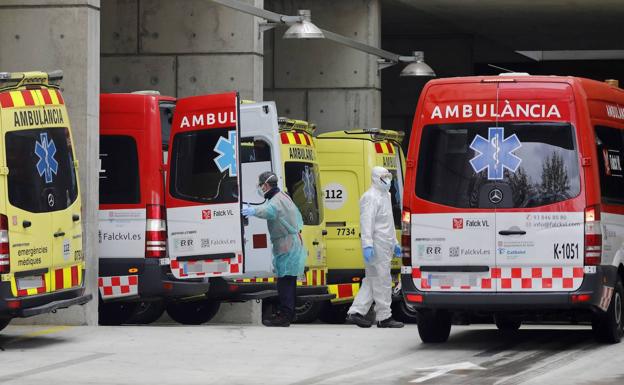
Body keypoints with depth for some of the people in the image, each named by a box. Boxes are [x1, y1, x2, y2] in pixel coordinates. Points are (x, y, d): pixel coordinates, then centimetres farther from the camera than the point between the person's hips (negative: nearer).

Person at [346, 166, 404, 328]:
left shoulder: (385, 196, 21)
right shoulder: (371, 197, -12)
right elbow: (367, 222, -20)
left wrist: (394, 242, 28)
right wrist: (367, 245, -27)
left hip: (385, 245, 10)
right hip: (377, 245, -10)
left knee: (371, 280, 10)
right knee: (382, 280, -6)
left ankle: (355, 313, 11)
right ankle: (384, 317, -2)